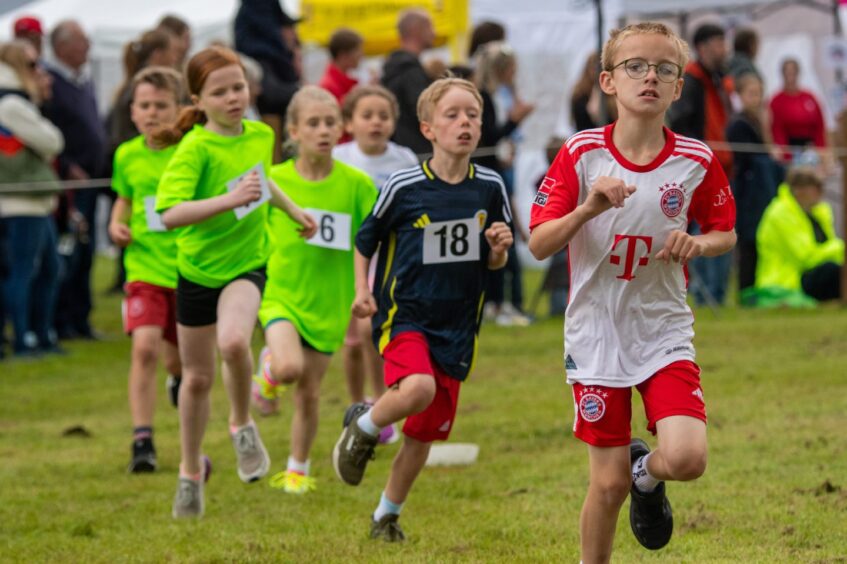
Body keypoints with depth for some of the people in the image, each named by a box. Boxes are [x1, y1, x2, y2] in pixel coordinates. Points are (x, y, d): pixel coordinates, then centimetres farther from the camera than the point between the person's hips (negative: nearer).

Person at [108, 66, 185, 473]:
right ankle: (142, 441, -14)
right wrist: (116, 225, 3)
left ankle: (182, 378, 50)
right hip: (145, 268, 1)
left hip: (189, 268, -1)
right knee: (144, 348, -19)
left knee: (179, 361, 10)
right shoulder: (127, 156, 3)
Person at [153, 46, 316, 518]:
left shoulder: (261, 135, -3)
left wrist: (294, 210, 27)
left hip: (247, 265, 2)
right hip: (198, 268, -2)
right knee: (198, 377, 11)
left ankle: (242, 423, -2)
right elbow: (170, 213, -35)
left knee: (234, 341, -30)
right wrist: (231, 200, -42)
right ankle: (191, 469, 33)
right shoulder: (196, 148, -21)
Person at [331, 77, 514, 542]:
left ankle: (386, 515, 32)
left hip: (456, 327, 4)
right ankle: (364, 426, 0)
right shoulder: (403, 187, -9)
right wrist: (362, 290, -5)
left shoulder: (490, 188, 0)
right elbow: (365, 241, 7)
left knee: (424, 434, 10)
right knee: (417, 389, -32)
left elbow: (494, 264, 11)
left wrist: (498, 250, -11)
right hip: (404, 314, -4)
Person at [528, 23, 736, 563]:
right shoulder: (580, 154, -8)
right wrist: (587, 209, -26)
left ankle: (648, 473, 18)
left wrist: (697, 243, -12)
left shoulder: (697, 160, -4)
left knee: (687, 457, -19)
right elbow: (539, 244, -9)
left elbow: (726, 232, 11)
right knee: (609, 482, 2)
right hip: (597, 336, -1)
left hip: (665, 331, 1)